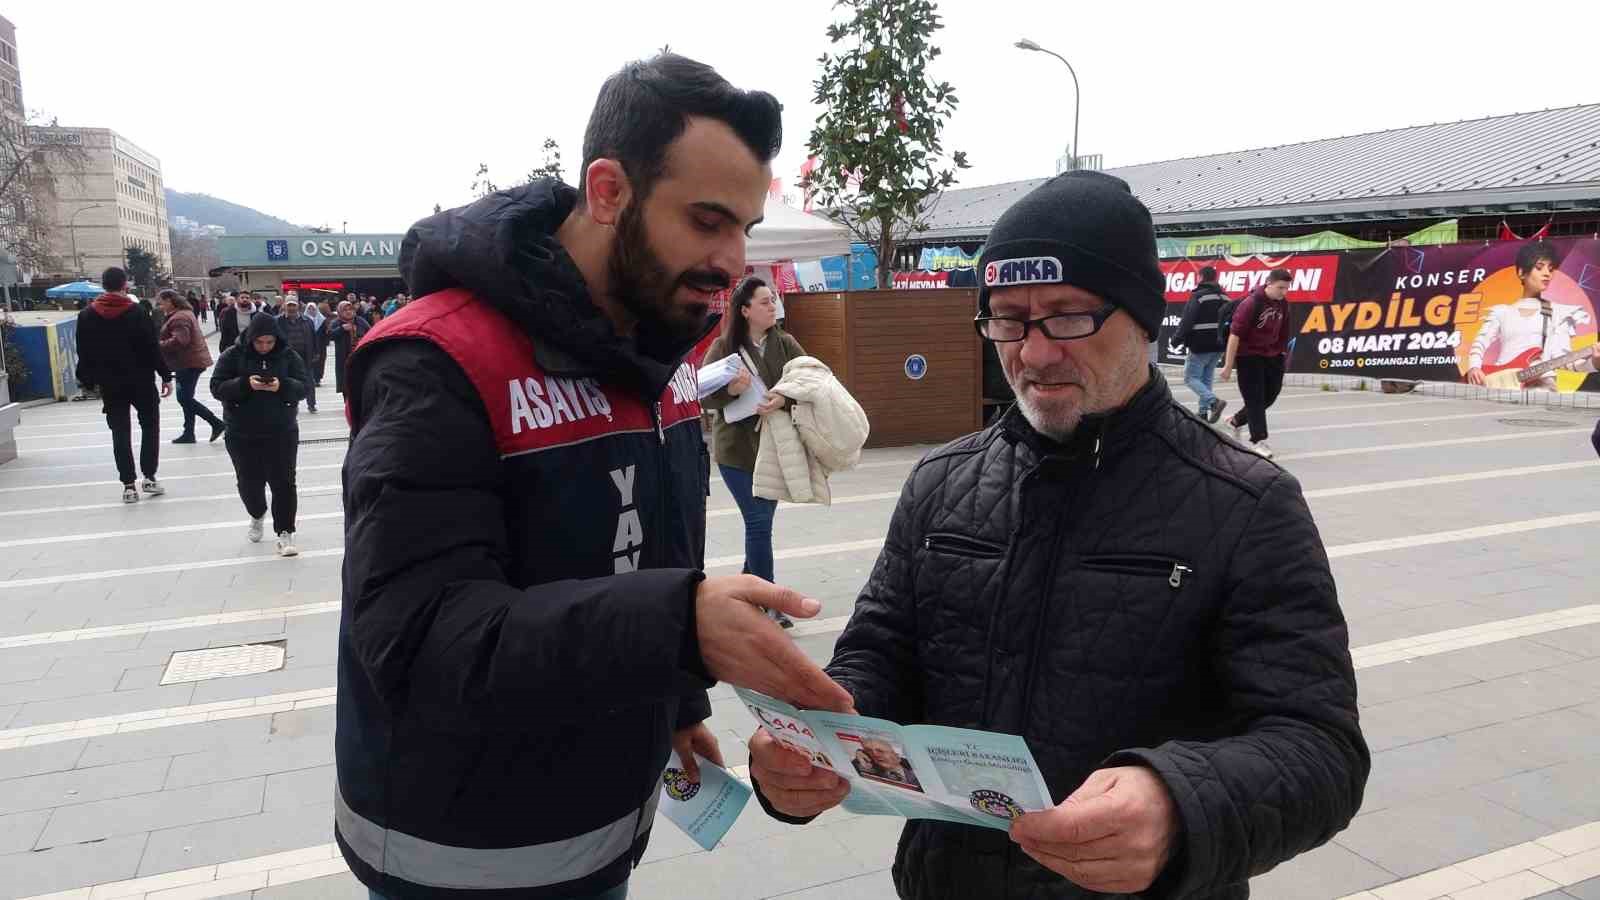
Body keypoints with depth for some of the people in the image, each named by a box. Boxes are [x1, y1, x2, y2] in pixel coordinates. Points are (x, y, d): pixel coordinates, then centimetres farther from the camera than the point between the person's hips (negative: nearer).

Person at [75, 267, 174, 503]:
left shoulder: (86, 315, 1)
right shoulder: (136, 312, -9)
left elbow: (84, 354, 4)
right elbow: (152, 348, -10)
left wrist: (90, 382, 14)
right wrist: (166, 376, -4)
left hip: (110, 385, 2)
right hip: (141, 382, -2)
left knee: (120, 432, 6)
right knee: (150, 425, 12)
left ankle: (128, 485, 4)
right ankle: (149, 478, 6)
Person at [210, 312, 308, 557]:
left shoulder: (288, 356, -1)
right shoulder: (233, 355, -3)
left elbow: (304, 386, -5)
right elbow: (217, 388, -8)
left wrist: (282, 386, -26)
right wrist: (245, 384, -25)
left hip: (281, 433, 0)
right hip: (242, 435, 1)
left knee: (283, 483, -3)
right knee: (249, 482, 10)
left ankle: (285, 533, 5)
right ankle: (257, 515, 41)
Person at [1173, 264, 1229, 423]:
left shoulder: (1198, 296, -12)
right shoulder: (1224, 297, 11)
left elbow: (1187, 321, -16)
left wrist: (1177, 338, -4)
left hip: (1201, 345, -7)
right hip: (1218, 346, 7)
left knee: (1190, 377, -1)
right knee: (1206, 378, 15)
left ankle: (1214, 401, -20)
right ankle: (1203, 412, 14)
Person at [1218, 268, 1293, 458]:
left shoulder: (1283, 303, 1)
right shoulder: (1251, 303, -20)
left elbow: (1283, 333, 13)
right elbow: (1235, 334, -21)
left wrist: (1283, 353, 17)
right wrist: (1228, 365, -22)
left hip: (1272, 356, 7)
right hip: (1249, 356, -7)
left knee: (1270, 395, 13)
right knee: (1255, 398, -4)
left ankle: (1237, 421, 33)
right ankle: (1258, 440, 2)